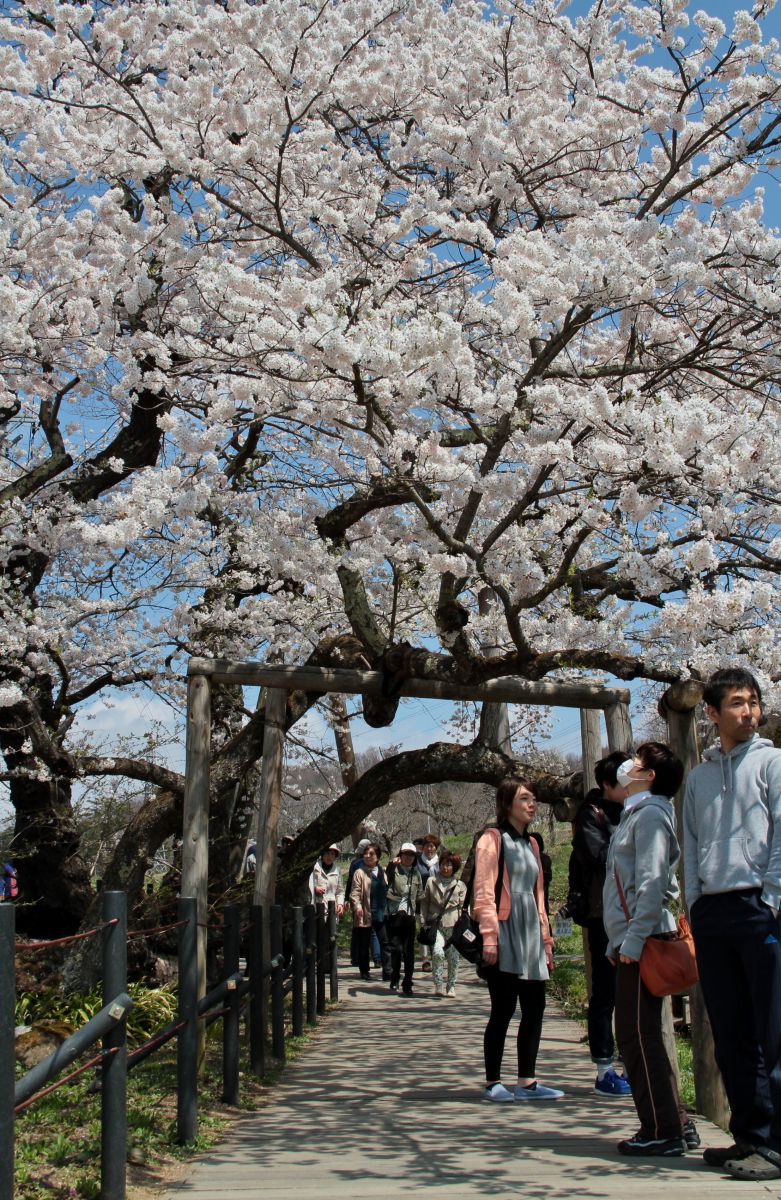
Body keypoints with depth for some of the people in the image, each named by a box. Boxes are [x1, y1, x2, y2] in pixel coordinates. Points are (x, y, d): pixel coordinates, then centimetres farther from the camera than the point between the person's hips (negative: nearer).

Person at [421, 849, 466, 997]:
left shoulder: (460, 885, 6)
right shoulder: (431, 881, 9)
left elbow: (463, 906, 8)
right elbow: (424, 902, 12)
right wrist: (424, 921, 5)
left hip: (454, 925, 1)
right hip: (436, 925, 0)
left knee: (454, 957, 3)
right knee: (438, 952, -19)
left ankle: (451, 987, 20)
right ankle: (439, 986, -6)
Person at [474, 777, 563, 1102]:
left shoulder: (530, 844, 18)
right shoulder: (493, 839, -4)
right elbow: (484, 892, -11)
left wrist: (545, 938, 19)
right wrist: (489, 937, -18)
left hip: (530, 934, 8)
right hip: (505, 933, -7)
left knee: (534, 1009, 6)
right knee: (503, 1009, -4)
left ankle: (527, 1082, 14)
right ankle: (493, 1083, 6)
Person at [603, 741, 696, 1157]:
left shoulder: (650, 814, -10)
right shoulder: (636, 814, 20)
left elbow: (652, 883, -20)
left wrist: (633, 941, -22)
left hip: (642, 942, -10)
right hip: (632, 942, 10)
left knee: (637, 1035, -7)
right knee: (637, 1036, 12)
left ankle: (663, 1131, -1)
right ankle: (674, 1123, 18)